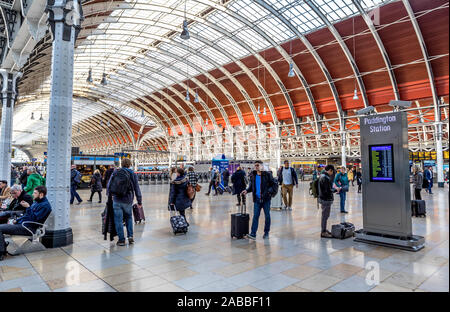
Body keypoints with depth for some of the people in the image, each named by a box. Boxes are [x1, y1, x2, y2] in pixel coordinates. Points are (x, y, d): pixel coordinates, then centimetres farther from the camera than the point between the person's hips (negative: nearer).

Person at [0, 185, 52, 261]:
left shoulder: (45, 205, -16)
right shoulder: (37, 202, 17)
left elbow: (34, 219, -22)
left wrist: (28, 207, -19)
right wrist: (17, 220, 13)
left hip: (28, 228, -11)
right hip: (22, 224, 11)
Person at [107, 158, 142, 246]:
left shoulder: (115, 173, 5)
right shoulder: (132, 174, 1)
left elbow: (108, 185, 9)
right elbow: (137, 189, 0)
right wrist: (139, 202, 5)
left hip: (116, 200, 0)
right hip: (128, 201, 0)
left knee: (118, 220, 5)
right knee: (129, 218, 19)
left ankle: (121, 239, 7)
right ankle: (130, 236, 11)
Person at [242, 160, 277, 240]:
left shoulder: (267, 174, -6)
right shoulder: (253, 176, 6)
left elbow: (275, 185, -4)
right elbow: (251, 186, 18)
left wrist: (270, 191, -19)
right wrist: (247, 190, 0)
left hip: (266, 199, -3)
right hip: (257, 199, 3)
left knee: (267, 216, 7)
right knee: (255, 216, -1)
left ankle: (266, 233, 22)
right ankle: (253, 234, -2)